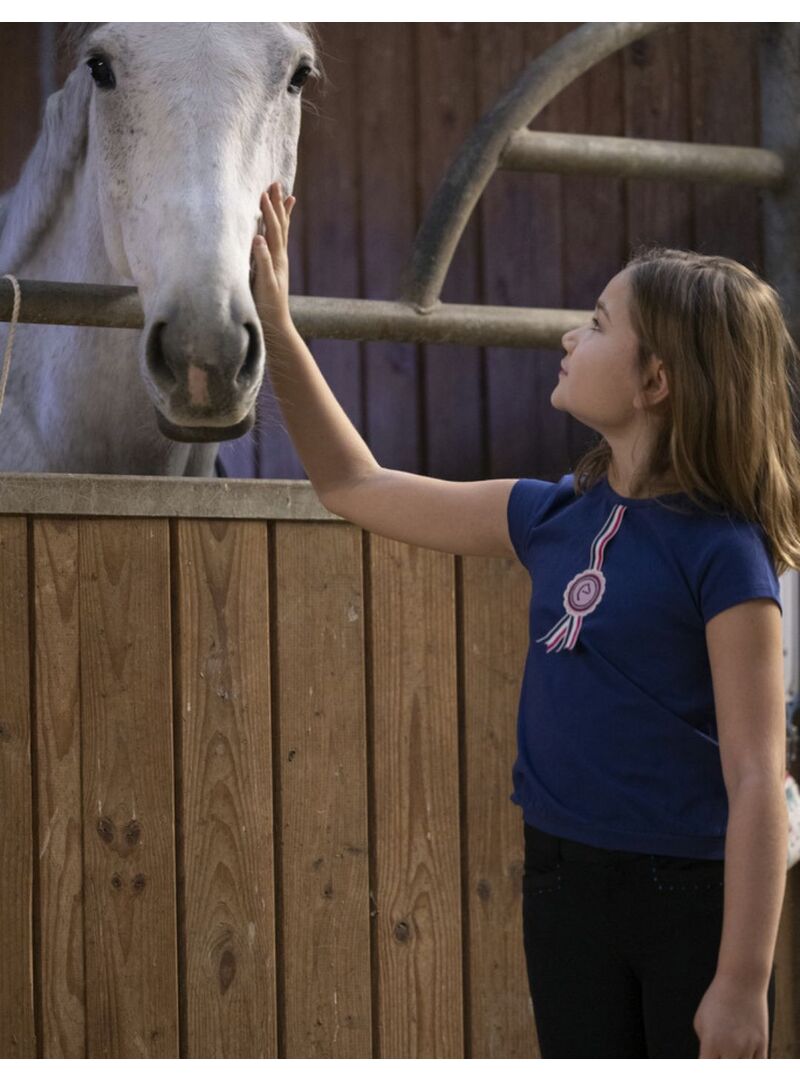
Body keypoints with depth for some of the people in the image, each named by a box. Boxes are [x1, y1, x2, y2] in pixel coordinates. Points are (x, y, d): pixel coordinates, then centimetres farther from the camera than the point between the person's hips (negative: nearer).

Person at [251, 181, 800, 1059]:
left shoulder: (722, 552, -15)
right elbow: (356, 488, 16)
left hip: (692, 894, -7)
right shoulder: (556, 518, 4)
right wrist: (274, 325, 13)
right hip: (564, 882, 7)